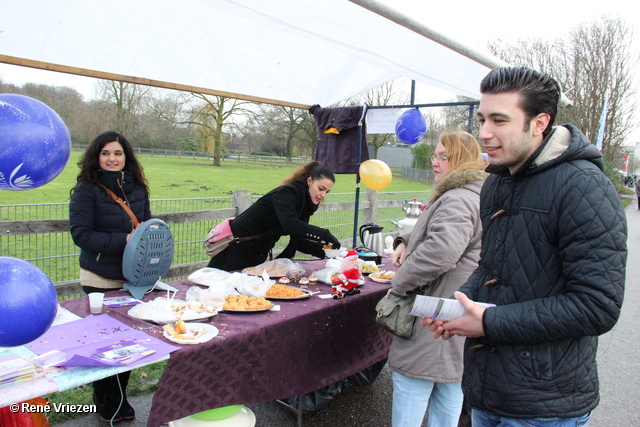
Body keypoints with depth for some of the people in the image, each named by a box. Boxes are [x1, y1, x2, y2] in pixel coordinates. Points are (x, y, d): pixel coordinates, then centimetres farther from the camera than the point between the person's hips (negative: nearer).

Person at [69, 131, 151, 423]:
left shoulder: (137, 188, 5)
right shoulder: (87, 191, -10)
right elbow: (80, 233, -16)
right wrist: (123, 240, -24)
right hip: (101, 280, -4)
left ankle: (120, 398, 33)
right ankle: (104, 402, 30)